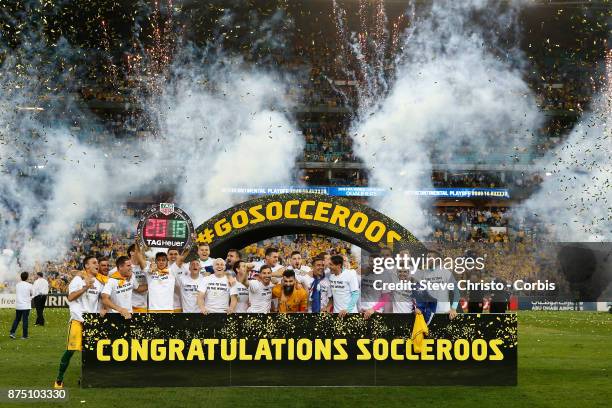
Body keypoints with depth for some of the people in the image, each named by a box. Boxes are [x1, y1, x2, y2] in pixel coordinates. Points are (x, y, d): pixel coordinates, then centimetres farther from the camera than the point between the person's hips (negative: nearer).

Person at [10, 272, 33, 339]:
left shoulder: (17, 285, 2)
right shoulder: (29, 285, -8)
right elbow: (32, 294, 5)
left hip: (18, 306, 3)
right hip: (26, 306, -3)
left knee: (17, 319, 15)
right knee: (25, 320, 1)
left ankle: (12, 332, 6)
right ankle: (24, 335, 2)